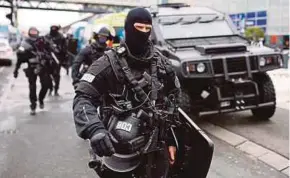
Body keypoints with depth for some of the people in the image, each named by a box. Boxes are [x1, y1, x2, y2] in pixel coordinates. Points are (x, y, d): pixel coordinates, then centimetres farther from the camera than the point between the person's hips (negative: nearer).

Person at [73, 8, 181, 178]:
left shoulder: (161, 63, 4)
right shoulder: (110, 62, -10)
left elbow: (174, 96, 14)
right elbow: (83, 97, -15)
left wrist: (171, 139, 11)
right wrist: (94, 129, -34)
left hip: (155, 151, 4)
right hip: (118, 152, -3)